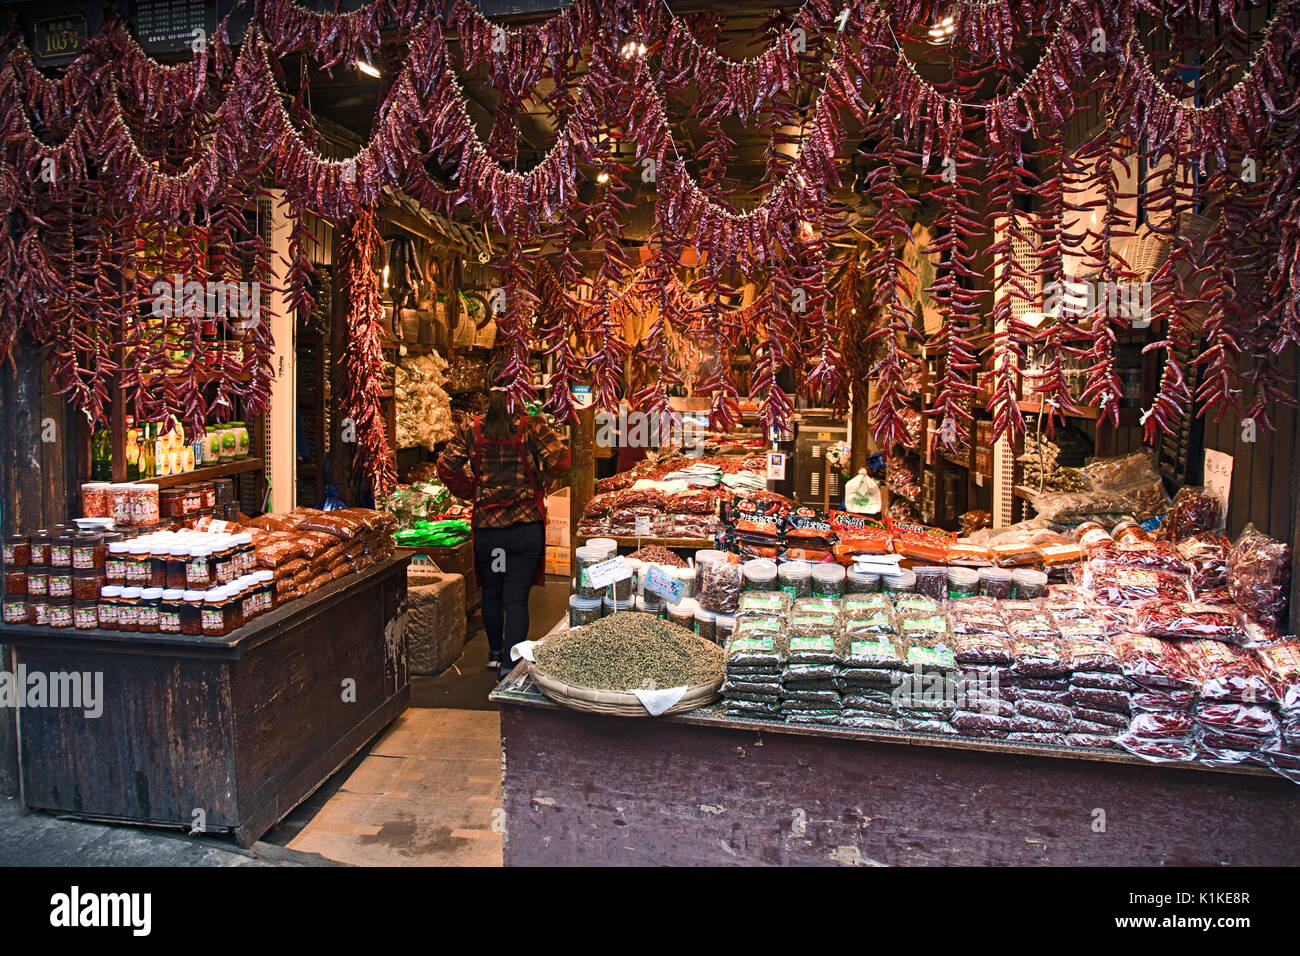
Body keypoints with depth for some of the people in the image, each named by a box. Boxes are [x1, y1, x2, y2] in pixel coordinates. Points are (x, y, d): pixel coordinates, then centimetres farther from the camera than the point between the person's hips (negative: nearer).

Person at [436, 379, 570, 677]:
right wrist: (540, 484, 1)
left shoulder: (472, 429, -1)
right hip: (526, 525, -2)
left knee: (491, 593, 20)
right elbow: (560, 460, -17)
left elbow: (446, 466, -4)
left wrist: (471, 493, 10)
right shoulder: (530, 426, -9)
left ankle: (495, 652, 36)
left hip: (485, 525, 3)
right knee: (517, 598, 2)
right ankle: (511, 663, 1)